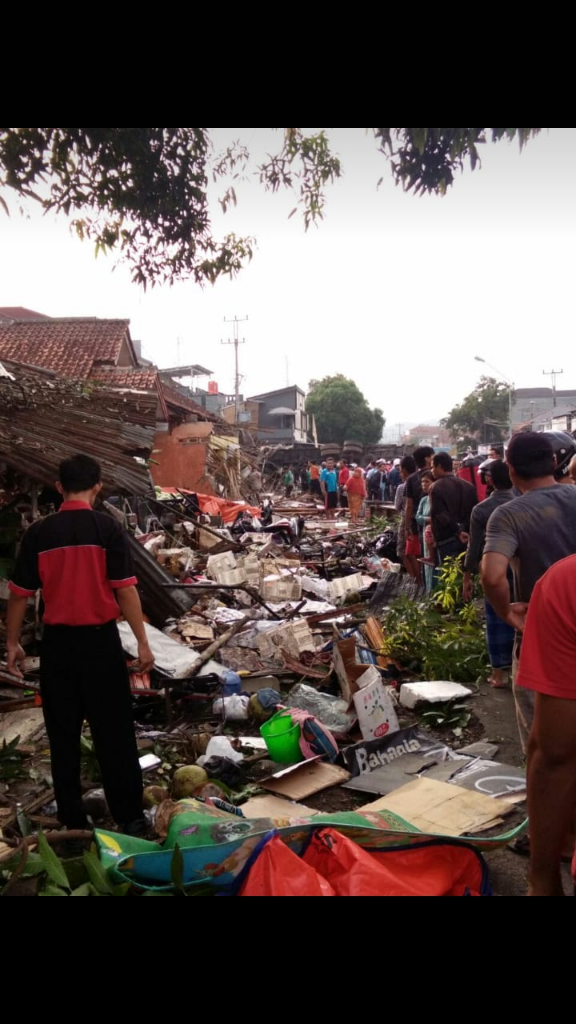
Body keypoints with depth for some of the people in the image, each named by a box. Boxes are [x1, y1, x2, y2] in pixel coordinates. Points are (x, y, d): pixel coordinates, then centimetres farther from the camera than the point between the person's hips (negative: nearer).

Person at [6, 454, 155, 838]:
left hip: (58, 642, 2)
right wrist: (143, 641, -5)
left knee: (63, 734, 13)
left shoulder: (38, 532, -2)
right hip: (100, 639, -2)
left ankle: (72, 821, 22)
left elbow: (20, 594, 2)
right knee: (114, 732, 8)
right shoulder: (108, 527, -9)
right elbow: (125, 589, -11)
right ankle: (130, 817, 16)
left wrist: (13, 642, 14)